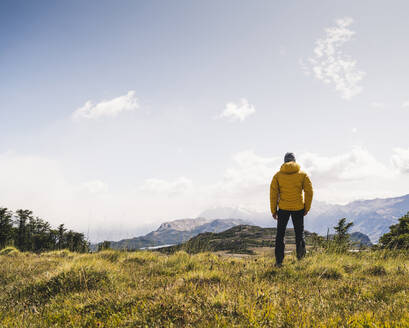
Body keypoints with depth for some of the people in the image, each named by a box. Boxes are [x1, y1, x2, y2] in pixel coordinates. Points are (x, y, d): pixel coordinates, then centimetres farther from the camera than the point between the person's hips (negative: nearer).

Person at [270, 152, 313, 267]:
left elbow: (273, 193, -1)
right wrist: (307, 208, 7)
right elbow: (309, 191, -1)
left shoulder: (278, 175, 2)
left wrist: (273, 210, 5)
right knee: (299, 231, 16)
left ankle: (279, 260, 5)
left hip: (283, 208, 0)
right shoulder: (303, 174, 3)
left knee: (280, 234, 9)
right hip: (298, 208, 0)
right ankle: (300, 245, -15)